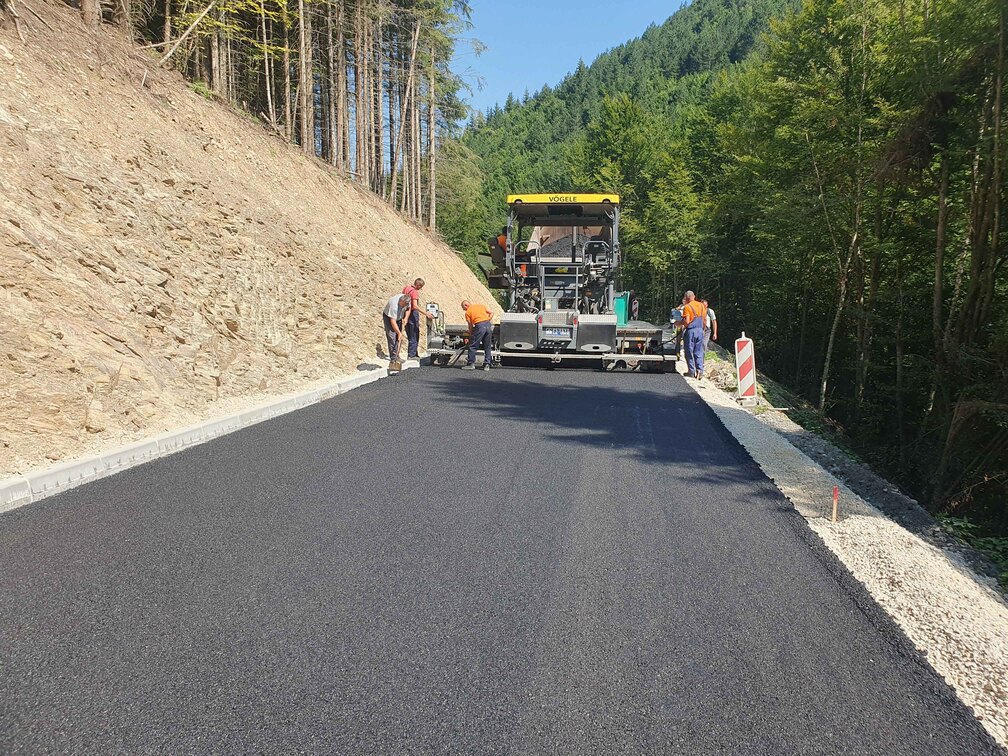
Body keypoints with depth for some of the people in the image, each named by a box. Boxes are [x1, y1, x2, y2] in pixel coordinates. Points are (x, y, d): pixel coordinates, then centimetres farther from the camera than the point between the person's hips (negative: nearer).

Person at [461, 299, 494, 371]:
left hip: (479, 326, -5)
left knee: (472, 346, 6)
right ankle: (487, 365, 13)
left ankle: (471, 364, 7)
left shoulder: (468, 312, 9)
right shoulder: (480, 305, 22)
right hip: (488, 324, 5)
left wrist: (470, 334, 19)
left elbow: (470, 325, 9)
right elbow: (491, 313, 20)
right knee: (487, 347, 13)